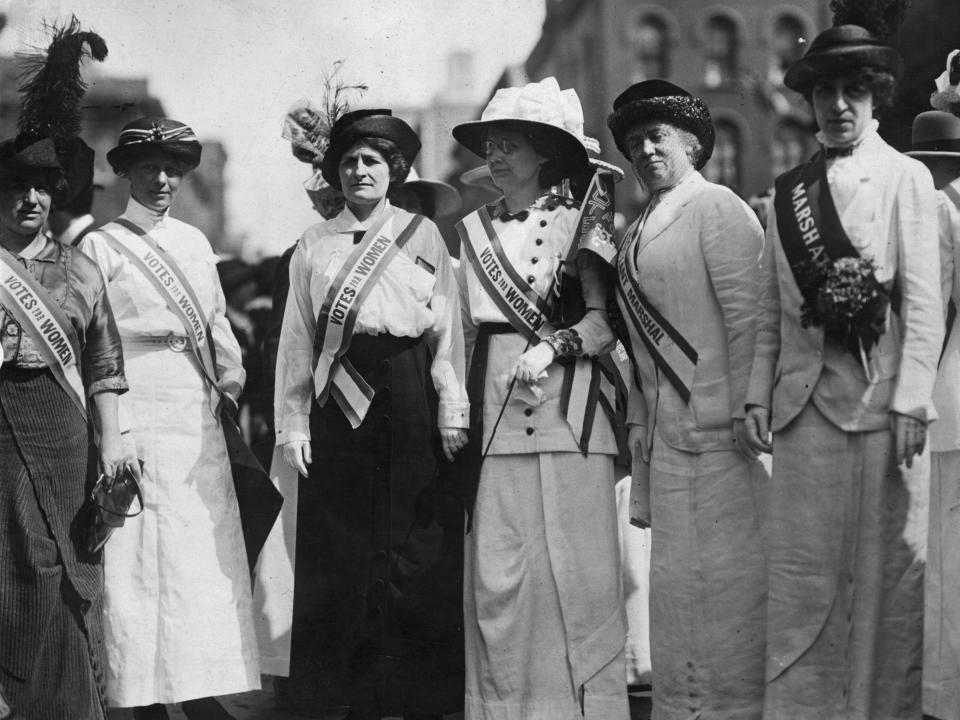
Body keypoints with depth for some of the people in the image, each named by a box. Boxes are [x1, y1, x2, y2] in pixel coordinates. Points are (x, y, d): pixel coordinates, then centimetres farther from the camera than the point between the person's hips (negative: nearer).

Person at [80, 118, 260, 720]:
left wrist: (230, 384, 11)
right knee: (142, 563, -4)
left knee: (205, 560, 3)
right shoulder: (100, 247, -1)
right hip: (138, 417, -5)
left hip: (199, 418, 5)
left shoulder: (195, 242, 15)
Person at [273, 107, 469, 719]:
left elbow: (448, 327, 4)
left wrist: (452, 411, -3)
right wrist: (293, 422, 3)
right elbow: (297, 338, 10)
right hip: (337, 396, 2)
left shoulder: (422, 234, 9)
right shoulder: (314, 245, 12)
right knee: (337, 541, 1)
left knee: (409, 538, -2)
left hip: (407, 393, -1)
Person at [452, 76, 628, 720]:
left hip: (566, 413, -3)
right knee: (495, 572, 0)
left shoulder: (579, 222, 2)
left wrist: (553, 345, -19)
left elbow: (604, 321, -3)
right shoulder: (474, 230, 14)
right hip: (495, 413, 3)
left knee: (573, 568, -4)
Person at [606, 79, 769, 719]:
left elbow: (747, 314, -12)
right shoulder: (639, 231, 19)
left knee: (726, 566, -3)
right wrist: (639, 426, 12)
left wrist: (743, 413, -17)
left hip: (718, 425, -8)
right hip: (664, 430, 8)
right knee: (677, 572, 9)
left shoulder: (717, 208, -5)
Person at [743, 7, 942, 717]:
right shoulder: (788, 190, 13)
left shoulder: (906, 178, 2)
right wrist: (758, 394, 3)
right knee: (801, 573, 2)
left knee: (887, 567, 2)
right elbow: (771, 309, 12)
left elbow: (924, 302, -4)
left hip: (879, 398, -3)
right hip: (803, 401, 3)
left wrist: (911, 401, -11)